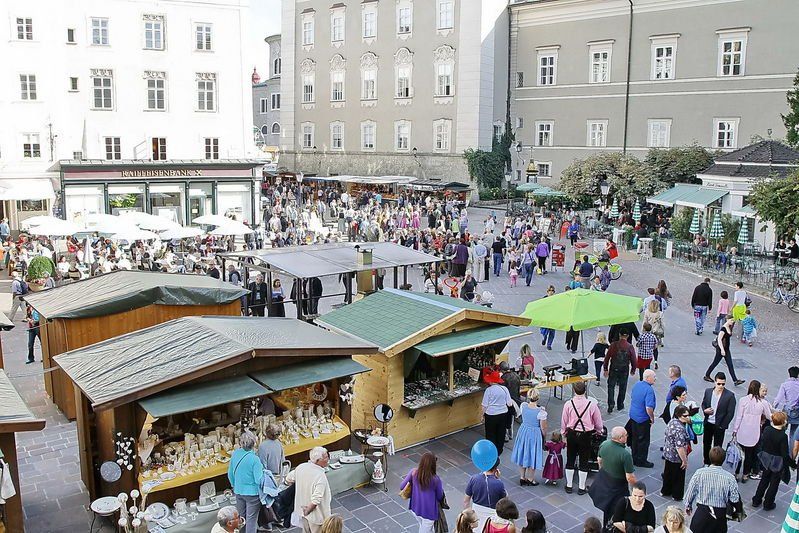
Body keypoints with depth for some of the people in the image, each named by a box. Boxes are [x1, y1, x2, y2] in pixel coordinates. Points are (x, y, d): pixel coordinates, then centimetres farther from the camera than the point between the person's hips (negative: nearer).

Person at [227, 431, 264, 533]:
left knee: (241, 516, 22)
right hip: (252, 493, -5)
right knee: (251, 519, 9)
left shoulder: (235, 454, -9)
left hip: (238, 491, 6)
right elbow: (258, 480, -21)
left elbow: (230, 474, 4)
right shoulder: (254, 459, -25)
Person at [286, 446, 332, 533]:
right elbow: (316, 500, -33)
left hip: (302, 510, 7)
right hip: (316, 515, -7)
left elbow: (288, 480, 6)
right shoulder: (320, 476, -31)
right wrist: (307, 511, -17)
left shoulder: (301, 467, -11)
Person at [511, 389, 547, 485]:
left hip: (523, 432, 5)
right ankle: (530, 479, 29)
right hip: (535, 434, -4)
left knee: (523, 454, 20)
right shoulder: (541, 412, -26)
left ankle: (522, 477, 33)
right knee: (532, 455, 14)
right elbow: (543, 428, -15)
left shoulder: (523, 406, -15)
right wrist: (544, 435, 4)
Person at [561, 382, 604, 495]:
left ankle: (569, 486, 24)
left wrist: (564, 434, 14)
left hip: (572, 434, 1)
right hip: (585, 436, -1)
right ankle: (581, 488, 21)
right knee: (584, 462, 12)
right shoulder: (591, 404, -14)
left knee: (570, 460, 14)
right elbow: (598, 423, -2)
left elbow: (564, 422, -3)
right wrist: (598, 430, 20)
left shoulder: (568, 404, -12)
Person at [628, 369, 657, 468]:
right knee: (643, 440, 8)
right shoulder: (649, 390, -25)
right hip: (643, 419, -8)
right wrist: (652, 418, -13)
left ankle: (635, 458, 30)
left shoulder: (636, 385, 0)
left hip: (633, 415, 8)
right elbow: (649, 408, -29)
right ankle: (641, 461, 19)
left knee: (635, 438, 19)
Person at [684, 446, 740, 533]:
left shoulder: (699, 473, -14)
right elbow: (735, 499, -9)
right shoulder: (729, 477, -14)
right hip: (720, 514, 1)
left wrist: (688, 505, 12)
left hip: (702, 511, -1)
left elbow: (690, 492, -5)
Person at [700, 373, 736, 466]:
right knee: (706, 444, 17)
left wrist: (722, 426, -12)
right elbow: (703, 404, 11)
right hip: (708, 423, 4)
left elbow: (730, 413, -11)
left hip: (719, 425, -4)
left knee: (717, 447, 7)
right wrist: (705, 410, -12)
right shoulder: (708, 391, -2)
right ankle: (707, 463, 35)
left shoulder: (730, 395, -14)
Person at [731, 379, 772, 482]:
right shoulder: (763, 403, -9)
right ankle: (745, 474, 24)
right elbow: (769, 417, 5)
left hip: (742, 432, 0)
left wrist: (735, 430, 3)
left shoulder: (743, 400, -11)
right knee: (750, 453, 16)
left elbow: (738, 417, -6)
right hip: (754, 434, 0)